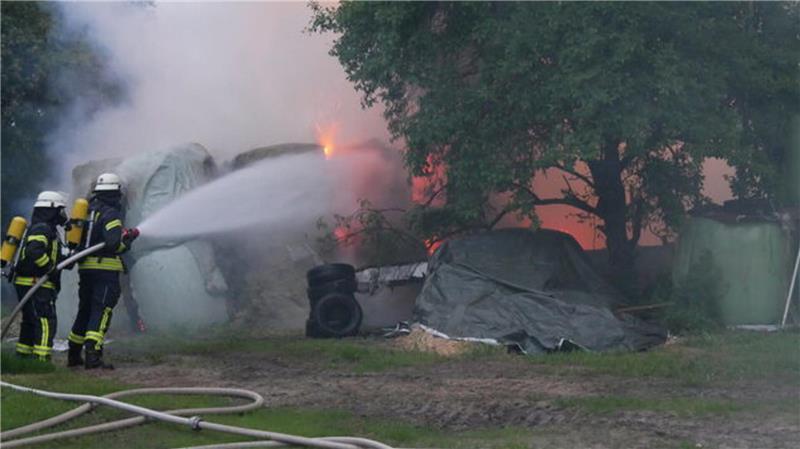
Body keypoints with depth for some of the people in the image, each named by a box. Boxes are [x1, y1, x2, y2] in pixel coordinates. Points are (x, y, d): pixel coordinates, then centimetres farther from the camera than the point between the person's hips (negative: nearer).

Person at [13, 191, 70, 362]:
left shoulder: (45, 229, 21)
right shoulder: (42, 228, -13)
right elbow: (34, 251, -28)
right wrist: (50, 267, -21)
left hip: (26, 284, 11)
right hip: (35, 284, -11)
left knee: (31, 322, 15)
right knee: (46, 322, -13)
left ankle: (22, 358, 19)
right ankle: (41, 360, -18)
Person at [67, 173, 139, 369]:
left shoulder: (86, 211, 14)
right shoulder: (110, 214, -11)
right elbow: (114, 244, -22)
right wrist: (128, 237, -2)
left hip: (85, 268, 8)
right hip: (105, 269, -8)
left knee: (85, 311, 18)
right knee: (101, 311, -9)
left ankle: (73, 355, 25)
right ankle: (93, 355, -20)